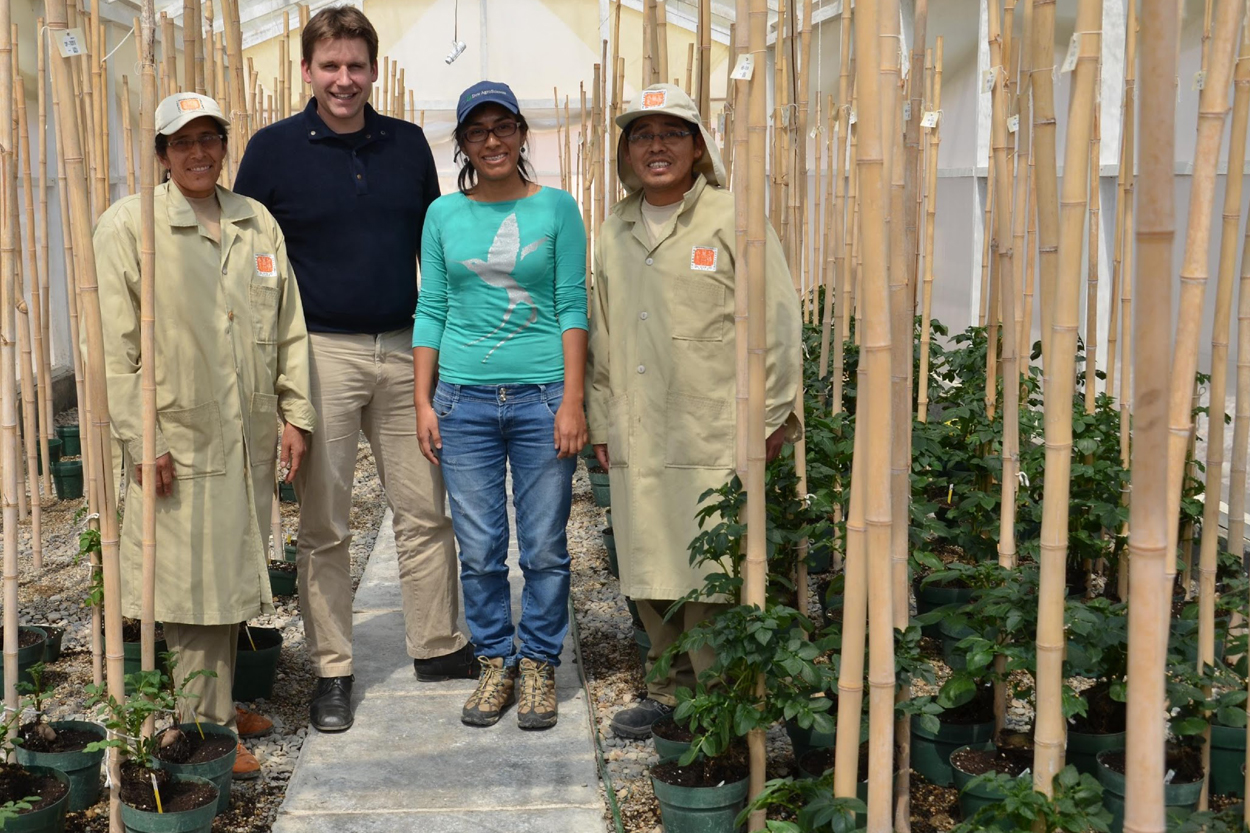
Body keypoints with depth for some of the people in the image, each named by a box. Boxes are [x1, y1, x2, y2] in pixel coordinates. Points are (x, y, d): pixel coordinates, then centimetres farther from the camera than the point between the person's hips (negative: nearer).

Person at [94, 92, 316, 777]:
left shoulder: (258, 222, 11)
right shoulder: (129, 225, -4)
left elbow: (288, 326, 13)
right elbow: (116, 344, -8)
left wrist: (296, 414, 7)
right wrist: (143, 439, -13)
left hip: (249, 436, 5)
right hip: (178, 438, -5)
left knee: (233, 572, 14)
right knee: (195, 579, -1)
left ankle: (221, 701, 29)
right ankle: (208, 726, 10)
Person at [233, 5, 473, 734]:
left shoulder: (409, 145, 8)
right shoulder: (274, 149, -1)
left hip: (405, 349, 3)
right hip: (321, 353, -3)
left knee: (426, 510, 8)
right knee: (324, 526, 4)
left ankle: (438, 645, 23)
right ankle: (333, 670, 17)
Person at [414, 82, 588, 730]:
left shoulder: (556, 208, 2)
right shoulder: (444, 214, 8)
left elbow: (572, 307, -1)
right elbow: (430, 311, 9)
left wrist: (573, 402, -8)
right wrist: (423, 402, 3)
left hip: (542, 397, -2)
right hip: (464, 400, 2)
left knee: (544, 548, 4)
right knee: (479, 550, 7)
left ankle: (539, 666, 21)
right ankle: (496, 663, 24)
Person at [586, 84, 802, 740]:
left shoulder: (732, 220, -2)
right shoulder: (614, 230, 15)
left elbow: (777, 322, -4)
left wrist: (771, 416, -6)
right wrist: (601, 422, 18)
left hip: (714, 439, -5)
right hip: (637, 440, 6)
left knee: (710, 583, -2)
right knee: (649, 574, 11)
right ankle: (670, 691, 27)